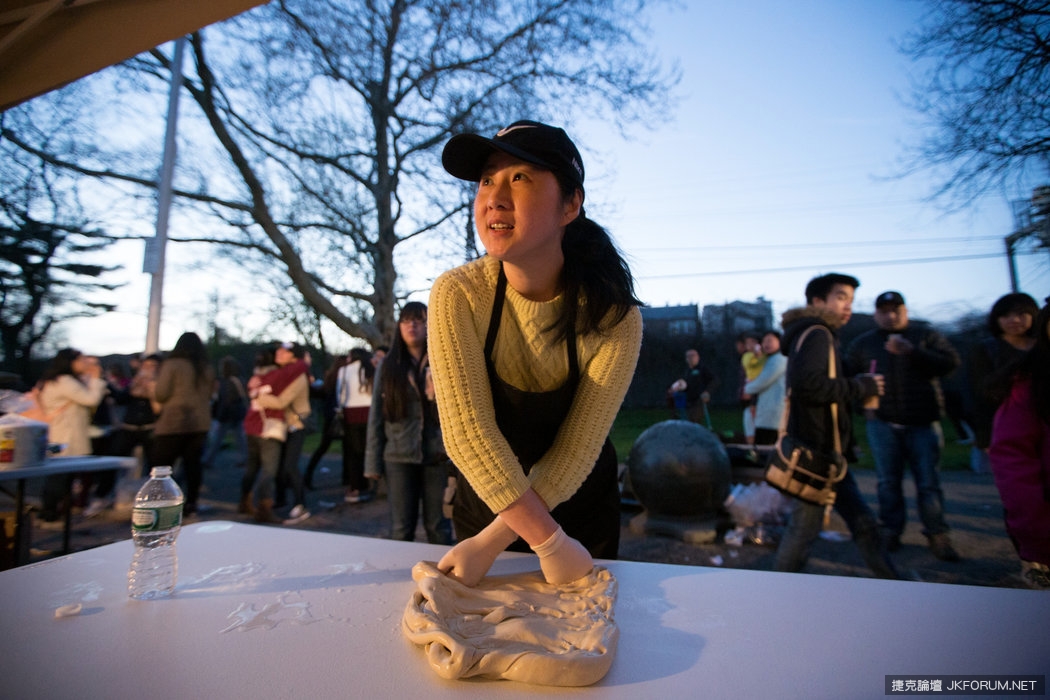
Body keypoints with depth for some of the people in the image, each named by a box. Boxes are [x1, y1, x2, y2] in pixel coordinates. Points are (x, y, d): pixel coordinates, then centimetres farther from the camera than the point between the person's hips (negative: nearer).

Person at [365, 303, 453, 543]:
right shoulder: (389, 365, 6)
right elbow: (376, 415, 6)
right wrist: (373, 462, 3)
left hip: (438, 457, -1)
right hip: (399, 457, 1)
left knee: (438, 527, 8)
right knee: (401, 529, 9)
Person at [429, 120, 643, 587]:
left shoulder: (614, 318, -23)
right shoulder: (457, 296, -23)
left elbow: (577, 451, -22)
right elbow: (468, 433, -28)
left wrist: (489, 544, -26)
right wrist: (551, 544, -29)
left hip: (582, 508, 0)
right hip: (485, 503, 1)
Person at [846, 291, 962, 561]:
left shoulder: (925, 335, 6)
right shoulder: (864, 342, 9)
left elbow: (951, 363, -6)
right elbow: (845, 373, 11)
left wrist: (912, 352, -17)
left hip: (923, 422, -1)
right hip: (882, 423, 1)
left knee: (929, 483, 3)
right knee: (888, 482, 8)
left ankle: (937, 535, 16)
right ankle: (891, 530, 19)